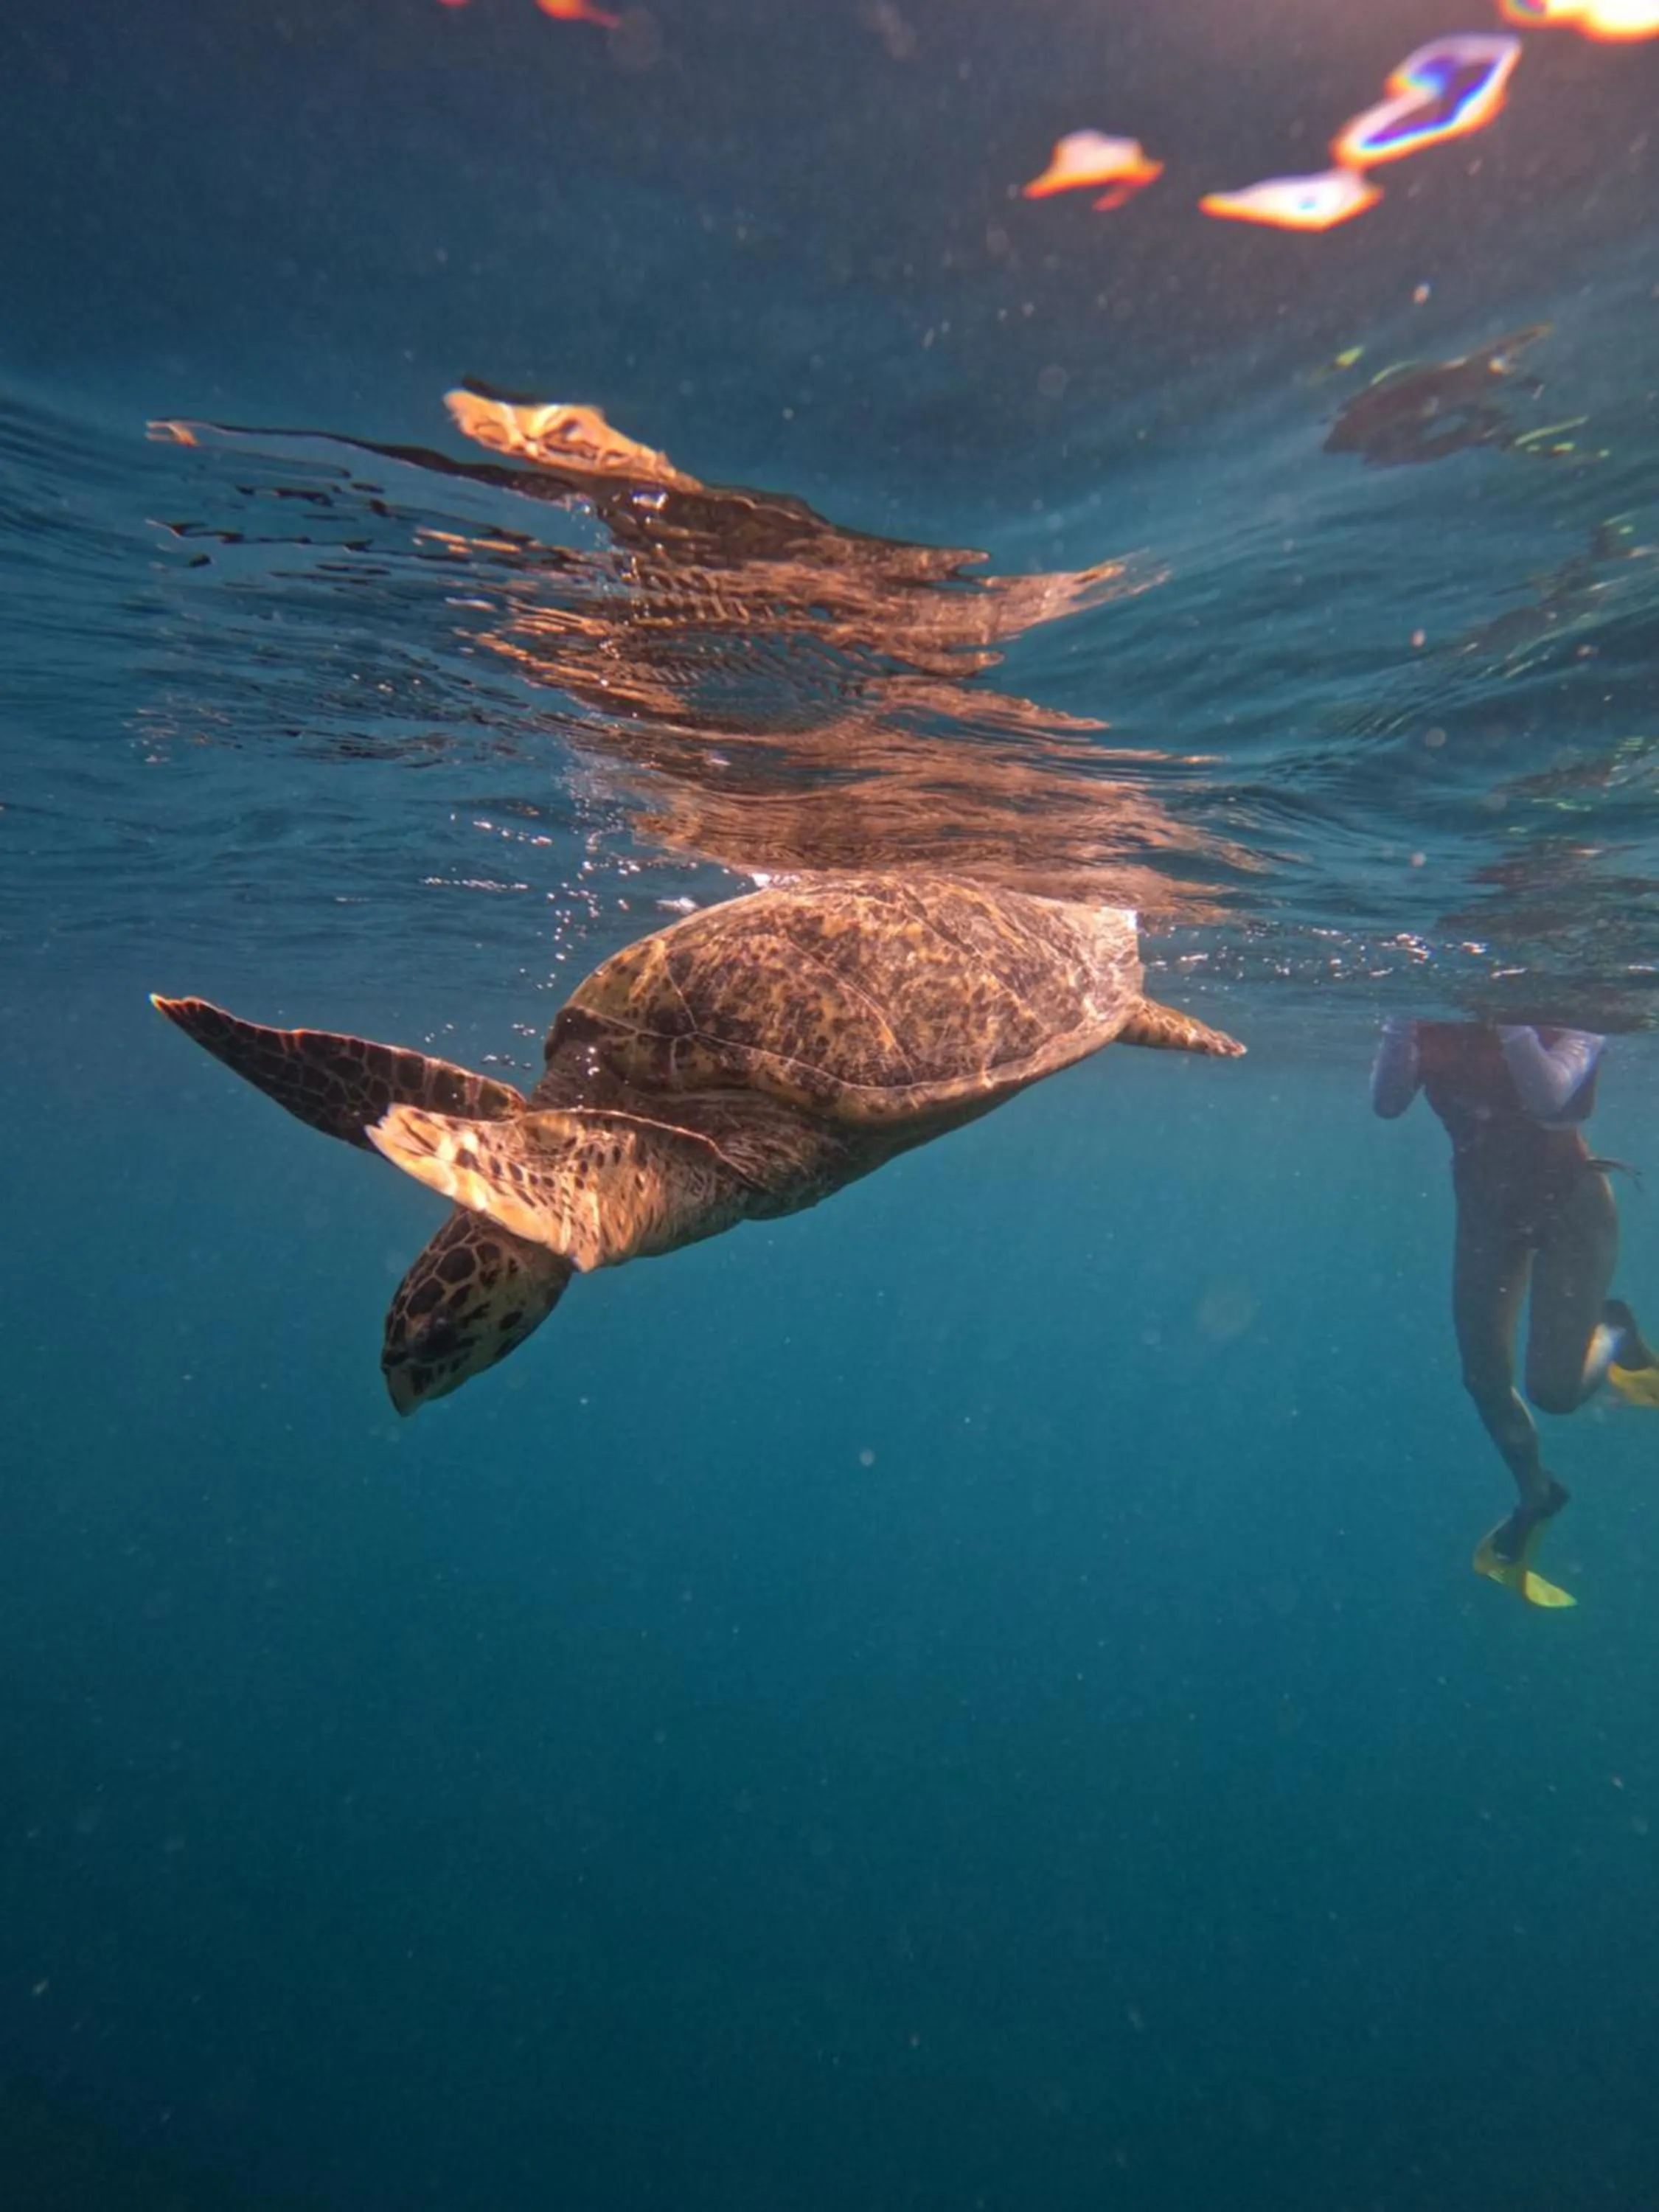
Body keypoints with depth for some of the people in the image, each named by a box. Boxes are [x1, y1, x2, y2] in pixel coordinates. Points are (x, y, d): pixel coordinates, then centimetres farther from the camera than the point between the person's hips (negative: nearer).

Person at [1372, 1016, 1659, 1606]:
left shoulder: (1563, 1023, -20)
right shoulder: (1434, 1028, -12)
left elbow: (1551, 1102, -35)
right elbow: (1387, 1102, -23)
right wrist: (1400, 1020, -31)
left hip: (1569, 1202, -4)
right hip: (1486, 1204, 4)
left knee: (1554, 1389, -8)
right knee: (1484, 1378, 9)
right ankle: (1536, 1495, 37)